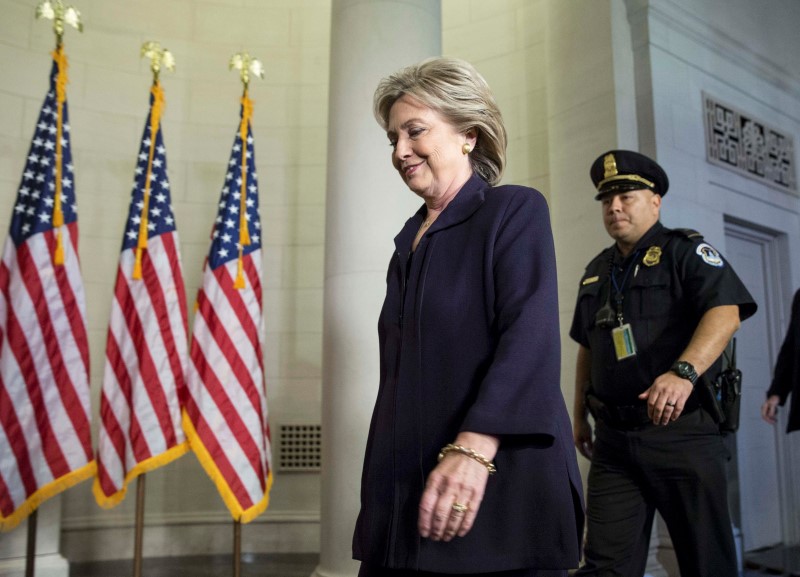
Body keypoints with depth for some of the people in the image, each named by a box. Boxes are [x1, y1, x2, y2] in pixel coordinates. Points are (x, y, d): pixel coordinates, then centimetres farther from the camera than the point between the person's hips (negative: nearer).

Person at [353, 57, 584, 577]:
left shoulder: (516, 211, -3)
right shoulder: (410, 239, 16)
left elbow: (529, 336, -18)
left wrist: (475, 446, -29)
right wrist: (381, 479, 16)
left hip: (499, 492, -6)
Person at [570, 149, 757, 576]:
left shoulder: (686, 251, -2)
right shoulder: (596, 272, 16)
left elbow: (725, 312, -20)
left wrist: (683, 372, -36)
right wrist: (579, 414, 17)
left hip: (681, 432, -4)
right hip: (613, 439, 5)